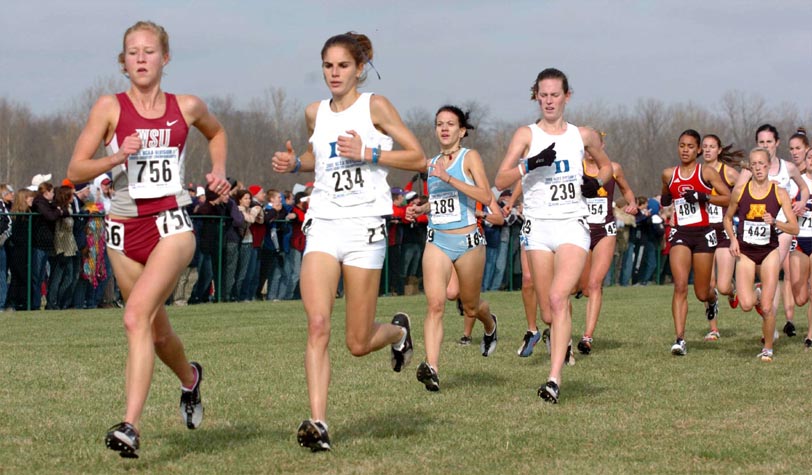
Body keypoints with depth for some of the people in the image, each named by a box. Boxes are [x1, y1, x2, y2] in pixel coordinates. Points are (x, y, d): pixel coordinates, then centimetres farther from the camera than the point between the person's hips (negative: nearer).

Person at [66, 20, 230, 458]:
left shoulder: (186, 107, 4)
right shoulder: (110, 108, -1)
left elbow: (217, 133, 27)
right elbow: (75, 171, -4)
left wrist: (218, 171, 10)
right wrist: (117, 157, -19)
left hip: (171, 225, -2)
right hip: (125, 229, 2)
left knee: (137, 315, -23)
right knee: (155, 330, 15)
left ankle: (131, 425, -28)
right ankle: (189, 378, 50)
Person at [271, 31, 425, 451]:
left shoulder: (375, 106, -3)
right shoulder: (315, 113, 11)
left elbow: (418, 159, -4)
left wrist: (368, 153, -15)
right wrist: (294, 163, 10)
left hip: (364, 226, -3)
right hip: (322, 224, 4)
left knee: (358, 344, 1)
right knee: (317, 324, -16)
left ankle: (398, 331, 37)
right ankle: (318, 422, -18)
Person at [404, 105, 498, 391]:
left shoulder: (470, 157, -4)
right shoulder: (432, 163, 13)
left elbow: (486, 197, -18)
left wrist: (449, 178, -23)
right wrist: (420, 209, 10)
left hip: (468, 241, -3)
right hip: (437, 241, 3)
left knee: (471, 308, 14)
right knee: (435, 303, -18)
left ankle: (490, 325, 51)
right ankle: (431, 368, -27)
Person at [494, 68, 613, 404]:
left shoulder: (583, 136, 9)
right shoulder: (526, 135, 2)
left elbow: (606, 165, 28)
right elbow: (501, 181, -8)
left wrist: (597, 182, 6)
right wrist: (530, 164, -23)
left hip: (573, 227, -1)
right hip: (538, 227, 1)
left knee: (558, 299, -19)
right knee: (548, 307, 5)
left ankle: (554, 379, -24)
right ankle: (563, 342, 40)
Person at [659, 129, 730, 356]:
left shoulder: (706, 172, -1)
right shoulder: (669, 174, 10)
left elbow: (729, 199, -4)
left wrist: (704, 197, -17)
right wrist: (664, 199, 3)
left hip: (703, 233, -2)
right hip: (680, 234, 2)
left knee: (702, 293, 5)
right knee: (680, 286, -16)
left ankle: (712, 299, 44)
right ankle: (680, 339, -17)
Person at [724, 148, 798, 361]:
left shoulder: (779, 193, -5)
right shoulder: (740, 191, -3)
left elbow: (794, 228, -6)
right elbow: (728, 218, 14)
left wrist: (774, 222, -23)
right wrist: (733, 240, -2)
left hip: (769, 253, 0)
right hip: (745, 253, 0)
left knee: (767, 307, -7)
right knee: (746, 305, -16)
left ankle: (768, 349, 15)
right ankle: (756, 297, 22)